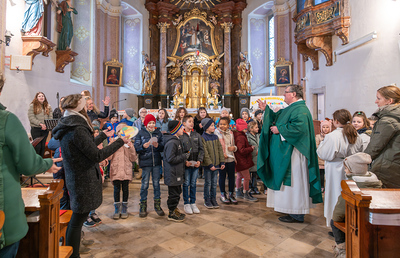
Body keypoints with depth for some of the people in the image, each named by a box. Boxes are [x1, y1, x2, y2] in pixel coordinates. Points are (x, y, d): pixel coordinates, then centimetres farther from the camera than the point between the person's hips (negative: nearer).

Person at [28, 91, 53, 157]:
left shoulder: (48, 106, 12)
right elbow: (31, 117, -8)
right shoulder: (32, 106, 0)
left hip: (45, 129, 4)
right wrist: (40, 124, -17)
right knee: (37, 146, -4)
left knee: (43, 146, 8)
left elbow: (50, 117, 7)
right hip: (36, 129, -4)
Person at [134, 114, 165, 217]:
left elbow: (163, 147, 4)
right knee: (145, 184, 4)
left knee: (156, 183, 9)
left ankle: (157, 205, 22)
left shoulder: (158, 132, 6)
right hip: (145, 162, -2)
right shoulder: (141, 133, 0)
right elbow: (136, 148, -4)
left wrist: (158, 145, -16)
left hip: (156, 162, 2)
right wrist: (143, 146, -23)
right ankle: (143, 207, 17)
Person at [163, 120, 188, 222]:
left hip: (177, 173, 10)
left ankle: (174, 209, 35)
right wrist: (184, 157, -19)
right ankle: (172, 214, 17)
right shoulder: (171, 143, -22)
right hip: (173, 174, -10)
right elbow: (170, 159, -27)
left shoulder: (176, 141, 12)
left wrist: (184, 158, 10)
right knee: (174, 193, 2)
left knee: (177, 191, 20)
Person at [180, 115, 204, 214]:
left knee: (193, 184, 12)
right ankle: (186, 204, 19)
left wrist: (199, 160, -6)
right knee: (186, 184, 5)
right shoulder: (181, 136, -4)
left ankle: (193, 203, 24)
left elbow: (201, 149, 6)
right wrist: (185, 161, -15)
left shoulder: (197, 135, 6)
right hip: (186, 164, -3)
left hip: (196, 164, 3)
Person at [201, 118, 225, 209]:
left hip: (216, 164, 5)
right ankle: (207, 201, 18)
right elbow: (205, 153, -15)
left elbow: (220, 150, 8)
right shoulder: (203, 138, -11)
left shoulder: (215, 137, 8)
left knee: (214, 183, 12)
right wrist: (210, 164, -18)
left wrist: (222, 162, 1)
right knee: (208, 183, 5)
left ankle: (213, 199, 25)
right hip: (207, 165, -5)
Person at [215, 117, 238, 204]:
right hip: (221, 159, -4)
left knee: (231, 176, 9)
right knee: (222, 176, 6)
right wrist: (221, 154, -18)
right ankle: (223, 195, 21)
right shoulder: (216, 132, -5)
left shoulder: (230, 133, 10)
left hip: (231, 158, 4)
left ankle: (231, 194, 24)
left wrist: (234, 147, -4)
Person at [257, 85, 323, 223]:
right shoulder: (290, 109, 17)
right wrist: (266, 109, 17)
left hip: (293, 153, -10)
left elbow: (298, 128, -29)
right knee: (290, 182, 14)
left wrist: (279, 129, -19)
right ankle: (293, 211, 24)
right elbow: (276, 117, 27)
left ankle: (297, 215, 9)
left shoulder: (300, 110, -15)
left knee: (294, 182, -3)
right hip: (285, 152, 10)